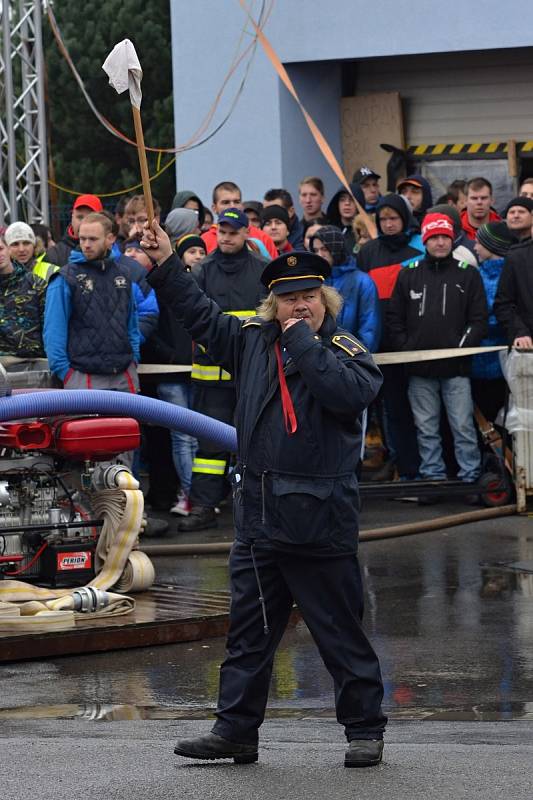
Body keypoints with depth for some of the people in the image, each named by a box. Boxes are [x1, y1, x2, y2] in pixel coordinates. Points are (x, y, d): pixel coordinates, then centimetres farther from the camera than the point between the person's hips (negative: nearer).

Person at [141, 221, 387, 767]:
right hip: (257, 514, 5)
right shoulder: (253, 339, 9)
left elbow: (349, 391, -26)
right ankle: (235, 731, 17)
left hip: (320, 518, -5)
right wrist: (165, 266, 15)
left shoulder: (345, 350, -5)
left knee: (341, 634, 2)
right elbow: (201, 316, 20)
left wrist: (303, 341, -18)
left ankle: (365, 731, 12)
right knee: (248, 632, 10)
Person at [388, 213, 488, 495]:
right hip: (419, 368, 2)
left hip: (456, 367, -2)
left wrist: (463, 346, -9)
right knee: (426, 429, 7)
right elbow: (394, 318, 11)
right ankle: (433, 478, 14)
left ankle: (471, 479, 2)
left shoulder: (468, 274, 5)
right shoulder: (409, 274, 10)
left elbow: (479, 319, 2)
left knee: (463, 426, -3)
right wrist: (405, 348, -1)